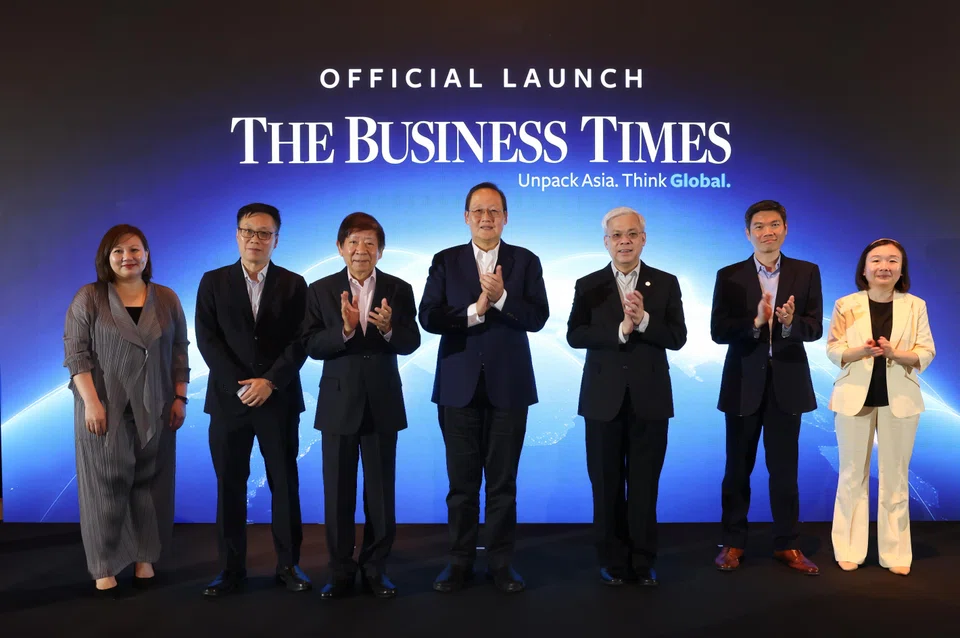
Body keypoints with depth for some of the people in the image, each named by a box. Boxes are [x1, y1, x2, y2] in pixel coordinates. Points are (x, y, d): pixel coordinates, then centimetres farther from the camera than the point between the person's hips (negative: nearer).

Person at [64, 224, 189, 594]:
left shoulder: (167, 299, 6)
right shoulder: (89, 298, -2)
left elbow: (180, 351, 8)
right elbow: (75, 352, -6)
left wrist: (180, 398, 2)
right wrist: (91, 402, -14)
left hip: (154, 409, 3)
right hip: (105, 408, -2)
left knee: (150, 482, 6)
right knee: (107, 483, 3)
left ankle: (145, 558, 17)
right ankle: (104, 567, 12)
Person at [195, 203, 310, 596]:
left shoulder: (293, 284, 5)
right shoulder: (213, 282, 6)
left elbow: (300, 341, -2)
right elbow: (207, 339, -2)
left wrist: (270, 381, -14)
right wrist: (239, 385, -12)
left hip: (279, 399, 0)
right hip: (229, 399, 1)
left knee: (285, 485, 5)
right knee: (230, 487, 5)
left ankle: (288, 564, 17)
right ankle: (232, 568, 17)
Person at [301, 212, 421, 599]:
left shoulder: (399, 290, 1)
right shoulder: (321, 290, -1)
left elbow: (411, 343, -6)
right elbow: (312, 346, -9)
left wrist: (388, 329, -26)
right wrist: (345, 329, -25)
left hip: (383, 402, 1)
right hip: (338, 402, 0)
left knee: (381, 491, 9)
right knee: (338, 492, 8)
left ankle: (375, 569, 24)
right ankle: (341, 571, 22)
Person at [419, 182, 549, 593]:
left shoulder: (525, 261, 5)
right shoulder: (445, 261, 6)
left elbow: (538, 318, -7)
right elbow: (429, 318, -5)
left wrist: (501, 298, -20)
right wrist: (475, 310, -16)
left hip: (508, 386, 0)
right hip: (459, 386, 1)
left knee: (503, 480, 7)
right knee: (461, 480, 8)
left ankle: (501, 562, 19)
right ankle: (460, 561, 20)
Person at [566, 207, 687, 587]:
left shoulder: (666, 283, 5)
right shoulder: (588, 285, 3)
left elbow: (678, 338, -4)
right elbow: (575, 336, -9)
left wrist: (644, 320, -19)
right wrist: (621, 329, -20)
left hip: (649, 398, 0)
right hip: (604, 399, 0)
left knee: (645, 485, 8)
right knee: (607, 486, 8)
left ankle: (643, 562, 21)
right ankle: (613, 561, 21)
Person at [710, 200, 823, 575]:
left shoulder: (807, 273, 2)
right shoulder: (729, 276, -2)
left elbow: (815, 328, -4)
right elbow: (718, 332, -9)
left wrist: (790, 323, -25)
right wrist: (755, 322, -25)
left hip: (787, 383, 1)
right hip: (744, 384, -1)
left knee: (785, 469, 10)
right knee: (737, 468, 10)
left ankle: (786, 545, 23)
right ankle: (733, 543, 23)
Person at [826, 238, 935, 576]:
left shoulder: (915, 305, 1)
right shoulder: (845, 305, -1)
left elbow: (926, 353, -2)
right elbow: (832, 349, -3)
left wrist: (895, 353, -21)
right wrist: (861, 350, -22)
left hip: (899, 399, 1)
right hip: (855, 398, 0)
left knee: (895, 477, 8)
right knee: (853, 475, 7)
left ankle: (896, 552, 18)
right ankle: (849, 550, 17)